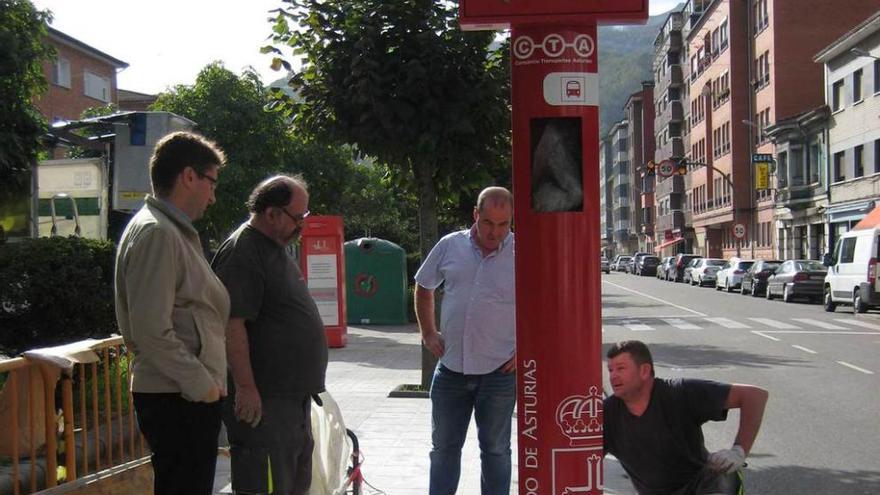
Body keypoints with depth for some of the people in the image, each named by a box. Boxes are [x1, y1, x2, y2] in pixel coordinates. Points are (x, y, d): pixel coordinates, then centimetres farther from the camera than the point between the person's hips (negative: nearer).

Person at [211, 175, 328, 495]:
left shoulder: (277, 247, 15)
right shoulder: (241, 252, -18)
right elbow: (232, 324, -24)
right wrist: (245, 387, -25)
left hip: (294, 393, 10)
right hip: (263, 398, -10)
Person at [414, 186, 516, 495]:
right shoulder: (450, 246, 1)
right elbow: (423, 288, 16)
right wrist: (428, 333, 9)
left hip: (499, 370, -2)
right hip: (451, 367, 3)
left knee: (496, 449, 11)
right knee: (443, 446, 12)